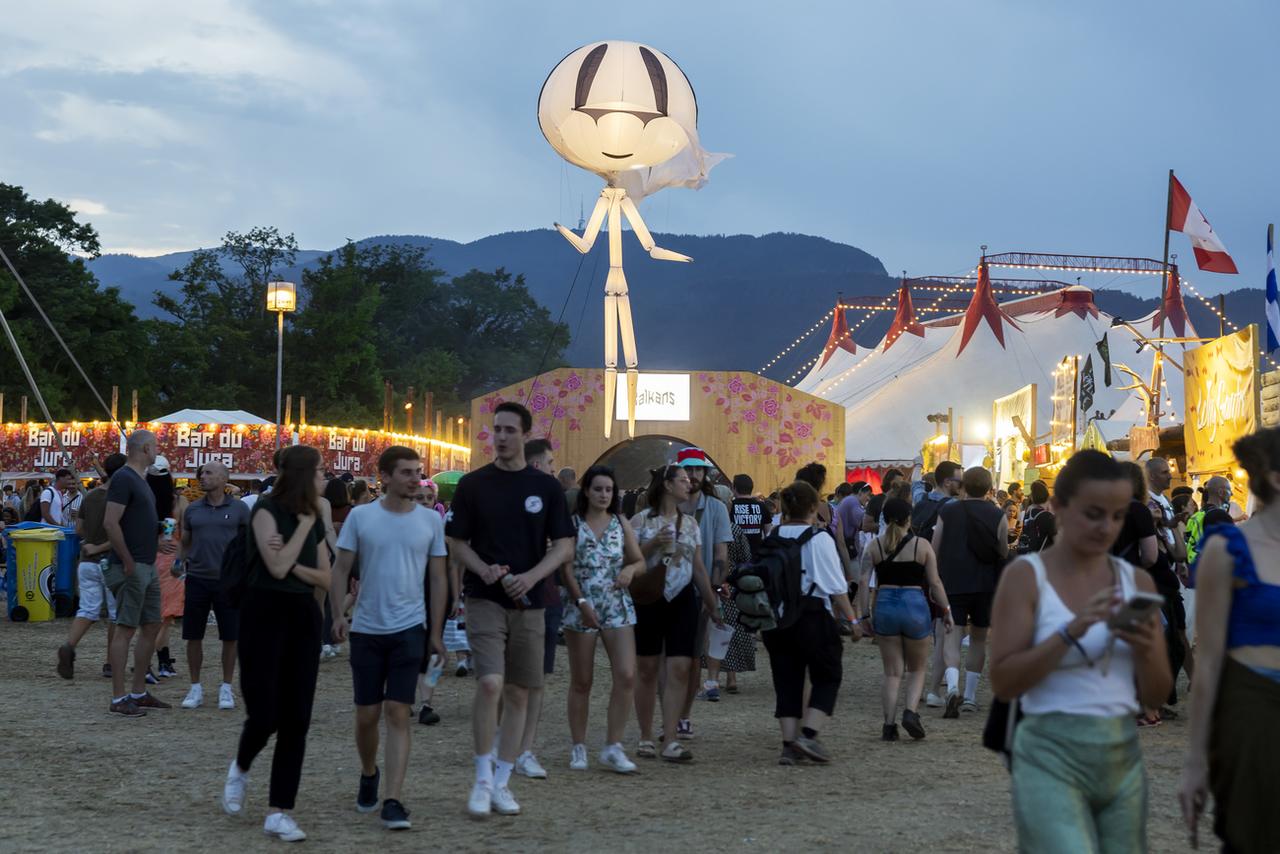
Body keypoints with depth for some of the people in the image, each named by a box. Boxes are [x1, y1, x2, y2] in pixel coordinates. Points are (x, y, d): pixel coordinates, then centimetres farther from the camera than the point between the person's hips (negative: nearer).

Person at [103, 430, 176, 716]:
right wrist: (128, 561, -20)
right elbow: (110, 523, -21)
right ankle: (119, 699, -2)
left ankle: (139, 693, 20)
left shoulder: (139, 480, 17)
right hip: (131, 568, -10)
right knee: (126, 629, -6)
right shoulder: (123, 479, -14)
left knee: (152, 627, 12)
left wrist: (157, 544, 17)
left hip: (148, 567, 10)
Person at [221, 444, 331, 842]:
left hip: (304, 618, 6)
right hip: (265, 614, -6)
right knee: (263, 716, -7)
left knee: (295, 720, 0)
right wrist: (305, 524, -10)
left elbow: (325, 578, 9)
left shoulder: (313, 519, 14)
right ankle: (240, 769, 27)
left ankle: (279, 812, 4)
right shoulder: (267, 509, -6)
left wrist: (293, 564, -9)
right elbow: (277, 567, -16)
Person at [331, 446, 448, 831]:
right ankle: (369, 774, 36)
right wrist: (337, 614, -9)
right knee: (367, 715, 8)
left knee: (398, 715, -6)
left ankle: (393, 801, -5)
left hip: (409, 629, 0)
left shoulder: (431, 520, 2)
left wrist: (437, 633, 5)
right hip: (366, 629, 0)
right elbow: (341, 569, 2)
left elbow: (438, 578, 7)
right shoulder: (361, 517, -2)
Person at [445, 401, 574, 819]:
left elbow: (564, 545, 3)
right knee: (490, 683, -18)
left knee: (518, 693, 5)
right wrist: (484, 569, -14)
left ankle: (501, 782, 16)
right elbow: (456, 541, 5)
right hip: (484, 598, -2)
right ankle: (483, 778, -3)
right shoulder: (473, 484, 2)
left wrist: (531, 576, -14)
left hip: (529, 603, 2)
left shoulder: (546, 487, 4)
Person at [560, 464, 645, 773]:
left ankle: (613, 747, -2)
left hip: (617, 608, 3)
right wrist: (581, 602, -16)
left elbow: (640, 561, 14)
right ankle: (578, 747, 16)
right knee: (581, 681, 5)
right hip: (580, 608, -3)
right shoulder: (572, 524, 0)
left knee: (626, 676, -9)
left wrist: (630, 569, -9)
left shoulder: (621, 524, 10)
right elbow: (565, 568, -6)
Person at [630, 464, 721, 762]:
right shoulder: (642, 520, -1)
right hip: (648, 600, -3)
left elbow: (699, 567, 16)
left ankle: (671, 741, -7)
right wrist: (653, 544, -18)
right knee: (647, 670, 4)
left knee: (679, 670, -7)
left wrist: (711, 604, 16)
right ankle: (646, 738, 15)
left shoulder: (690, 523, 12)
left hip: (682, 600, 3)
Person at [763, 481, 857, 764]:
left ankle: (790, 744, 7)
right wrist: (850, 618, 0)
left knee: (786, 680, 11)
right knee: (827, 677, 8)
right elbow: (836, 586, -9)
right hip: (812, 616, -5)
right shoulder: (819, 539, -9)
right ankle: (809, 734, -7)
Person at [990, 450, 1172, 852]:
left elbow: (1156, 694, 11)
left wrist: (1146, 650, -11)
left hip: (1123, 757, 5)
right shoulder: (1026, 576, -5)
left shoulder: (1136, 581, 8)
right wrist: (1071, 631, -22)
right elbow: (1002, 682, -11)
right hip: (1052, 757, -5)